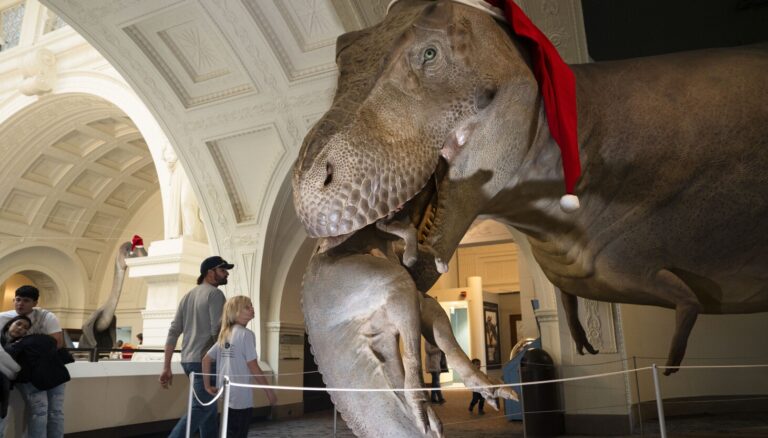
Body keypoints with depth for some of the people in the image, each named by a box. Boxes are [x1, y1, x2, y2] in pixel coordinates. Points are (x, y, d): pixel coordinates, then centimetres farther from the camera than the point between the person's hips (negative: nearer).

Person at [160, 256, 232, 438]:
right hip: (206, 360, -9)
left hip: (188, 360, 9)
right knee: (200, 409, -7)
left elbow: (173, 331, 11)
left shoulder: (188, 296, 16)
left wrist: (166, 367, 10)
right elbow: (217, 331, -17)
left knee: (208, 407, 15)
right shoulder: (215, 294, -8)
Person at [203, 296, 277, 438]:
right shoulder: (246, 334, -15)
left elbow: (206, 360, 9)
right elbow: (254, 368, -16)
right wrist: (270, 391, -9)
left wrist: (208, 386, 13)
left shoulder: (224, 334, 9)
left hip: (226, 394, 8)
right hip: (241, 396, -8)